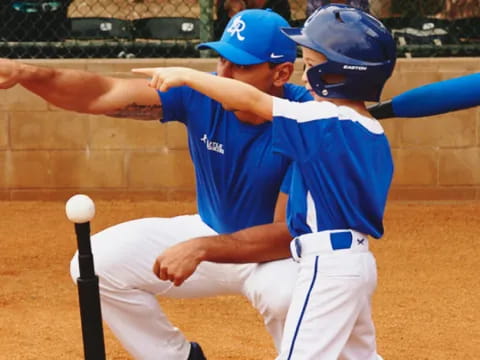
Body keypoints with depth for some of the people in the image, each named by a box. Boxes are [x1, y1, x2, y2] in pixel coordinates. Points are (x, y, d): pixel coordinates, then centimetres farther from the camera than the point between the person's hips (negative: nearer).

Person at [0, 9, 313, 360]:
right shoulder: (201, 94, -16)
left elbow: (291, 233, -29)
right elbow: (103, 95, -21)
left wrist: (201, 249, -39)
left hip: (279, 252, -5)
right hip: (212, 235, 5)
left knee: (288, 294, -40)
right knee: (98, 263, -7)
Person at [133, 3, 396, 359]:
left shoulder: (325, 121, -17)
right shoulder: (373, 132, 9)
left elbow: (250, 99, -17)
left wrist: (185, 74, -10)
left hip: (328, 265, -10)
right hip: (359, 260, 10)